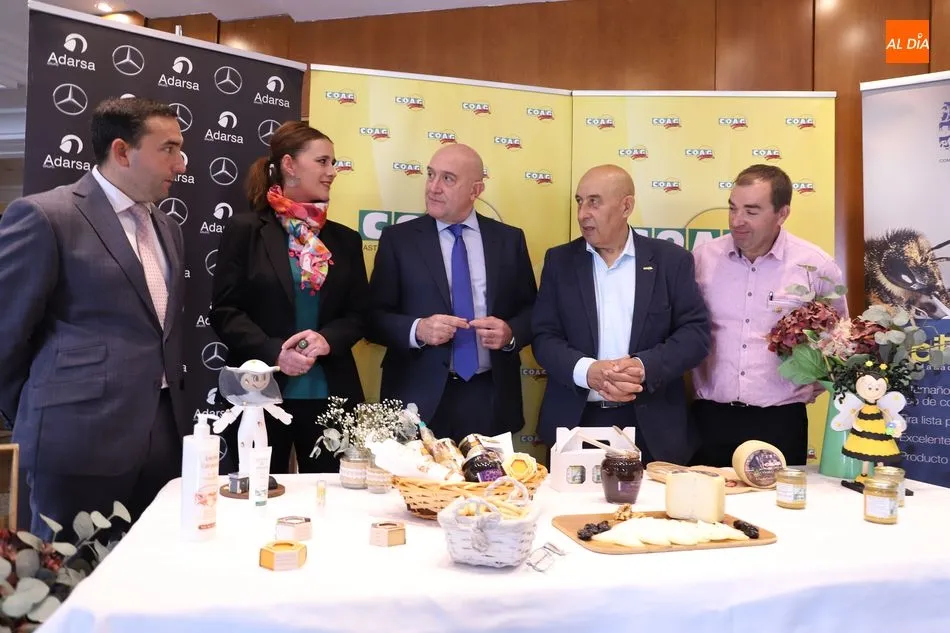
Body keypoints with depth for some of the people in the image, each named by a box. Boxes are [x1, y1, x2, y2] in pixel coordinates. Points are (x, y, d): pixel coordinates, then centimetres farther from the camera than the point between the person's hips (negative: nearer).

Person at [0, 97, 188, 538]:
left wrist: (173, 403, 16)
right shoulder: (45, 216, -9)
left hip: (162, 432, 7)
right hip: (80, 439, -6)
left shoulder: (166, 228, 14)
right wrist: (38, 420, 3)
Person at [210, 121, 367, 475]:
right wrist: (274, 352, -17)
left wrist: (327, 339, -12)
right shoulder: (245, 230, -1)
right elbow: (224, 311, -4)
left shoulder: (345, 240, 10)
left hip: (330, 396, 3)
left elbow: (357, 315, 8)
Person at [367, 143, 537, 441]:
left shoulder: (509, 239, 6)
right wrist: (418, 330, -19)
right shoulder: (398, 238, 1)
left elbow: (531, 309, 9)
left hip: (491, 398, 2)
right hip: (420, 399, -1)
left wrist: (511, 333, -12)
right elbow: (374, 316, -1)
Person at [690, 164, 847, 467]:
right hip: (710, 416, 1)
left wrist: (811, 386, 2)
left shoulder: (816, 266, -3)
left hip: (780, 420, -1)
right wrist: (693, 390, 5)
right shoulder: (703, 257, 1)